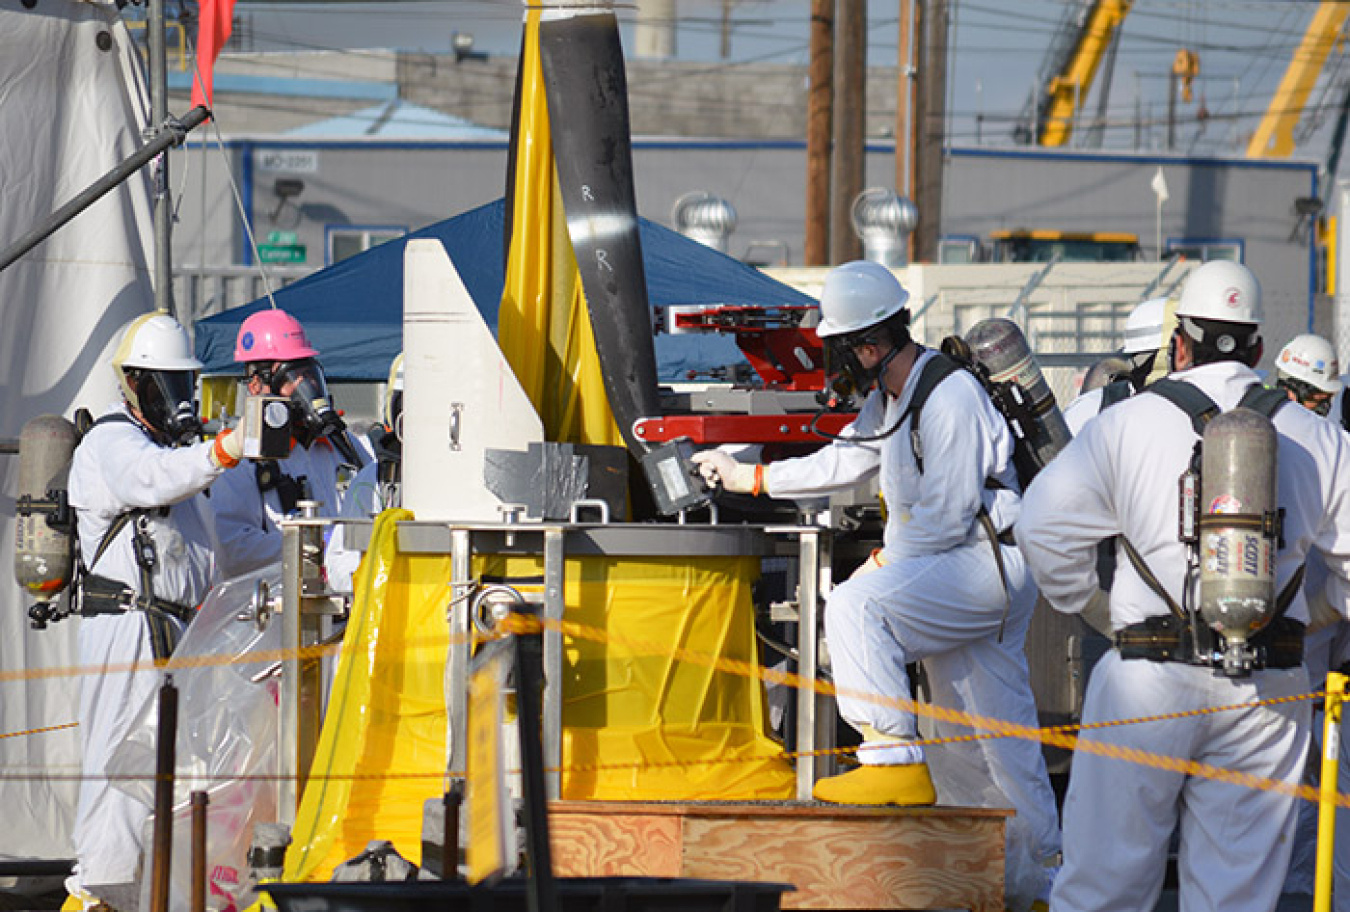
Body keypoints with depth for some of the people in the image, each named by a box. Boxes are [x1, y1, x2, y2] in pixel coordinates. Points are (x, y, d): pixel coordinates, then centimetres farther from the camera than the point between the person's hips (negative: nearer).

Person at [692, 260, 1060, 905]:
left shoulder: (950, 400, -19)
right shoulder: (888, 398, 12)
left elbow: (944, 517, -21)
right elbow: (843, 462, 26)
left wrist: (886, 562, -8)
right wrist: (749, 478, 28)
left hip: (988, 565, -10)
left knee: (855, 607, -22)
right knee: (997, 720, 10)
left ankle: (897, 760, -24)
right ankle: (1041, 861, 15)